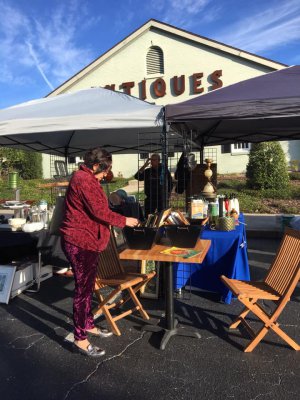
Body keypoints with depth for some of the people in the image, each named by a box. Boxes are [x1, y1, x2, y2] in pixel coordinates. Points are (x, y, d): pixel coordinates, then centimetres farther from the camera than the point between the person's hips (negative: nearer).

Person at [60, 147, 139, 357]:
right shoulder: (84, 180, -19)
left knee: (87, 286, 20)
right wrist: (125, 221, -11)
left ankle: (88, 325, 36)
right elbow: (100, 212, -22)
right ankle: (80, 339, 12)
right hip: (80, 243, -11)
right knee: (83, 289, -1)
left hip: (86, 241, 11)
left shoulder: (86, 178, 16)